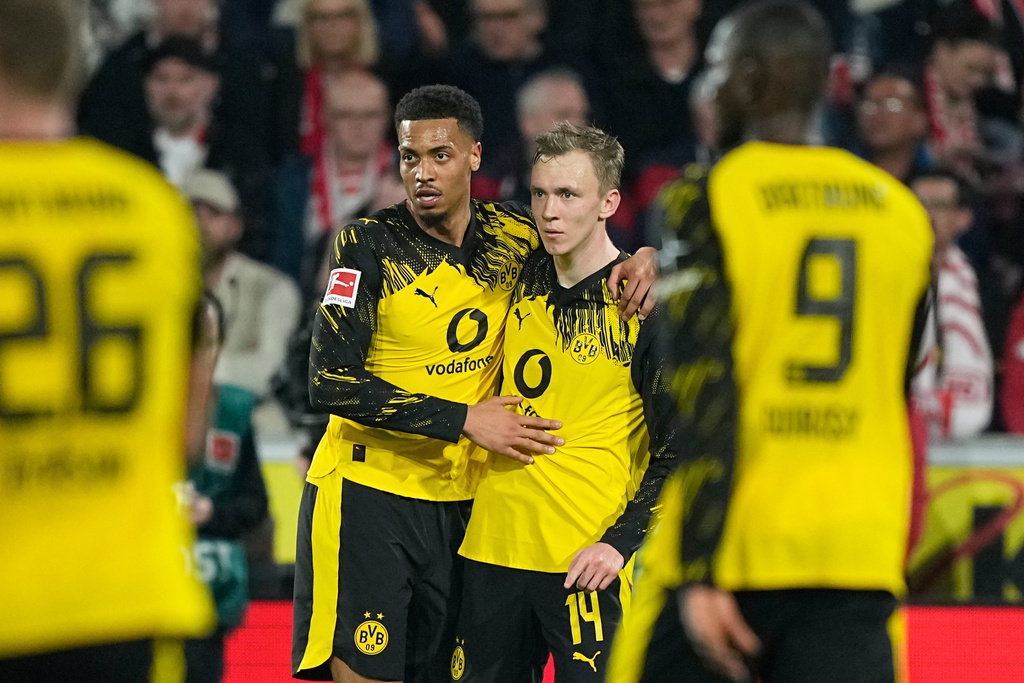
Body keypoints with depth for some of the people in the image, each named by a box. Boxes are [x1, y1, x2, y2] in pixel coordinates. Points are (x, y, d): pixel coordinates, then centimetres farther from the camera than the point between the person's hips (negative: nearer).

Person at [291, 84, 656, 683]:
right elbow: (331, 383, -16)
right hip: (366, 495, -4)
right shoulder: (370, 245, -9)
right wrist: (463, 419, -19)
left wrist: (639, 260, -2)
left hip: (461, 503, 4)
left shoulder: (512, 239, 3)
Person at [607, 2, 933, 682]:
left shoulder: (708, 201, -7)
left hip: (726, 549, -3)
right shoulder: (903, 211, 10)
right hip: (858, 560, 4)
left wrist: (698, 573, -14)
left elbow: (704, 398, -14)